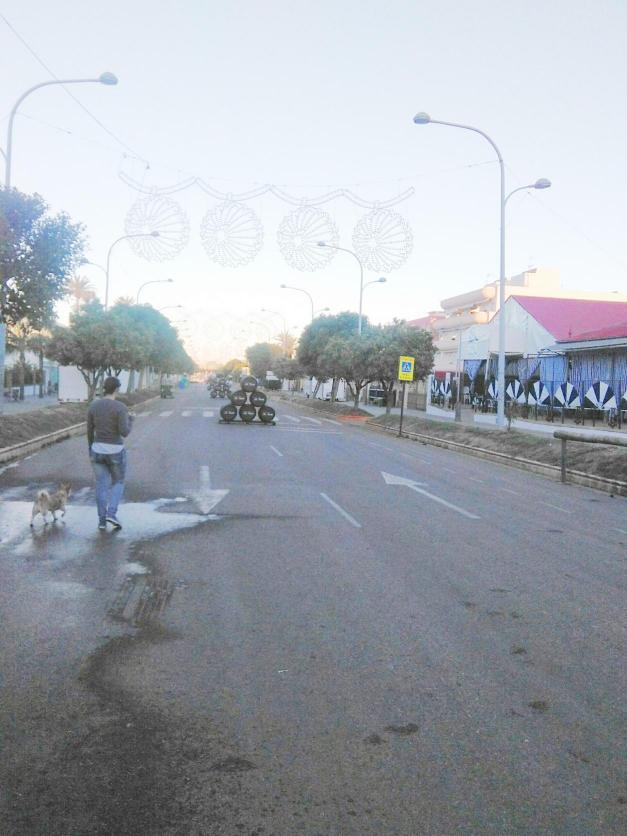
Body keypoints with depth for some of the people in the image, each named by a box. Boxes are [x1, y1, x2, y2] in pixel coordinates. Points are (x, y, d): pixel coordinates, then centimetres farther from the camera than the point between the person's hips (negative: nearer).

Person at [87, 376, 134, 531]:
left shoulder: (93, 405, -2)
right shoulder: (120, 407, -16)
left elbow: (90, 431, 5)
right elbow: (124, 433, -20)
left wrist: (91, 450, 19)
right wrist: (131, 420, 1)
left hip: (98, 450, 3)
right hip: (116, 452, -3)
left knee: (102, 485, 15)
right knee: (118, 482, 17)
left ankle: (102, 520, 14)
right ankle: (112, 514, 0)